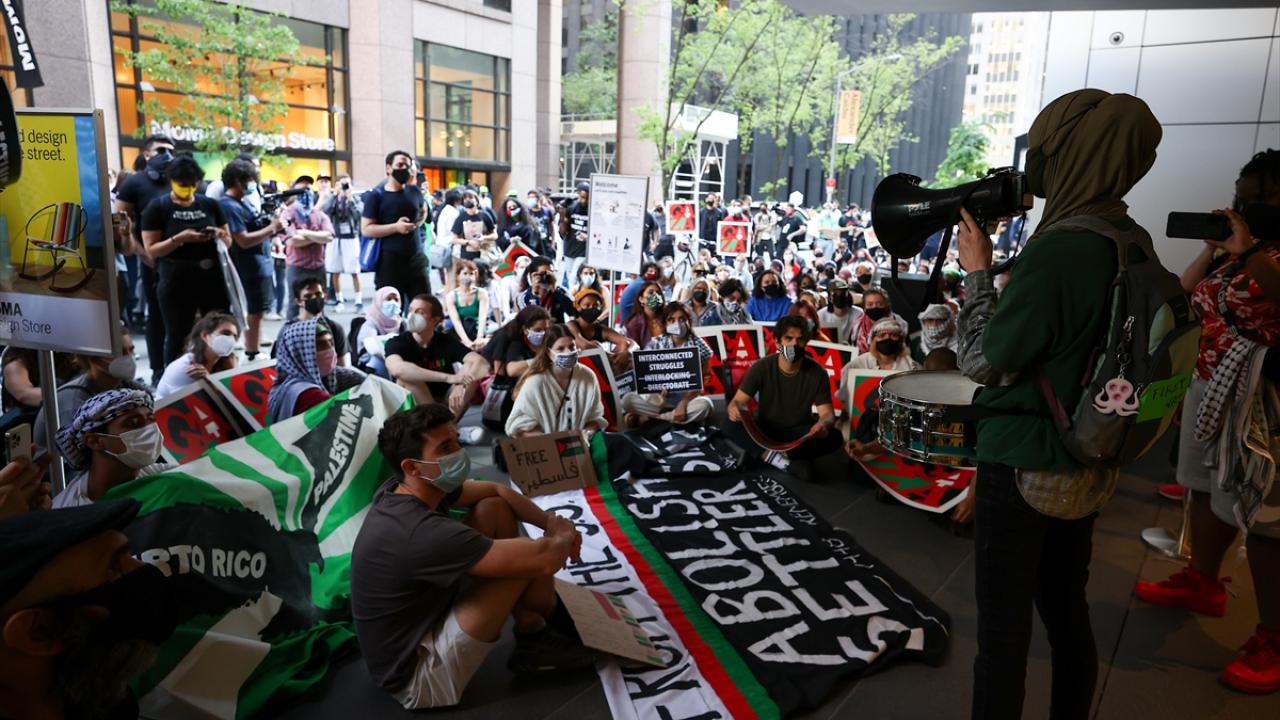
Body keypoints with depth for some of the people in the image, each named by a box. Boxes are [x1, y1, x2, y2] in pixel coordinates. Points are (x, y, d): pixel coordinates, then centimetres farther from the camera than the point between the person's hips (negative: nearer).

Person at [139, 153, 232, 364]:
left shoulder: (210, 204, 7)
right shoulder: (157, 207, -2)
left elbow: (228, 241, 13)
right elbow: (151, 250, -7)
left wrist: (219, 235, -9)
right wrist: (179, 239, -22)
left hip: (213, 279, 3)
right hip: (176, 284, -3)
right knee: (177, 337, 6)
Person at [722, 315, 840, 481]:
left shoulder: (817, 372, -12)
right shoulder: (761, 367, -13)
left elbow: (827, 413, -14)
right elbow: (738, 401, -15)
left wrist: (823, 424, -40)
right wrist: (735, 409, -42)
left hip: (799, 432, 0)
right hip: (765, 430, 0)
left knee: (833, 438, -29)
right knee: (730, 424, -28)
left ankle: (765, 454, -26)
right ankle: (788, 461, -30)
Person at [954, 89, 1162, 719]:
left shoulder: (1059, 248, -22)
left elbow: (983, 362, -16)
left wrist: (976, 271, -6)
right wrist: (1002, 265, 8)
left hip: (1025, 466, -8)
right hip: (1088, 466, 8)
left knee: (1003, 626, 5)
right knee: (1067, 611, 21)